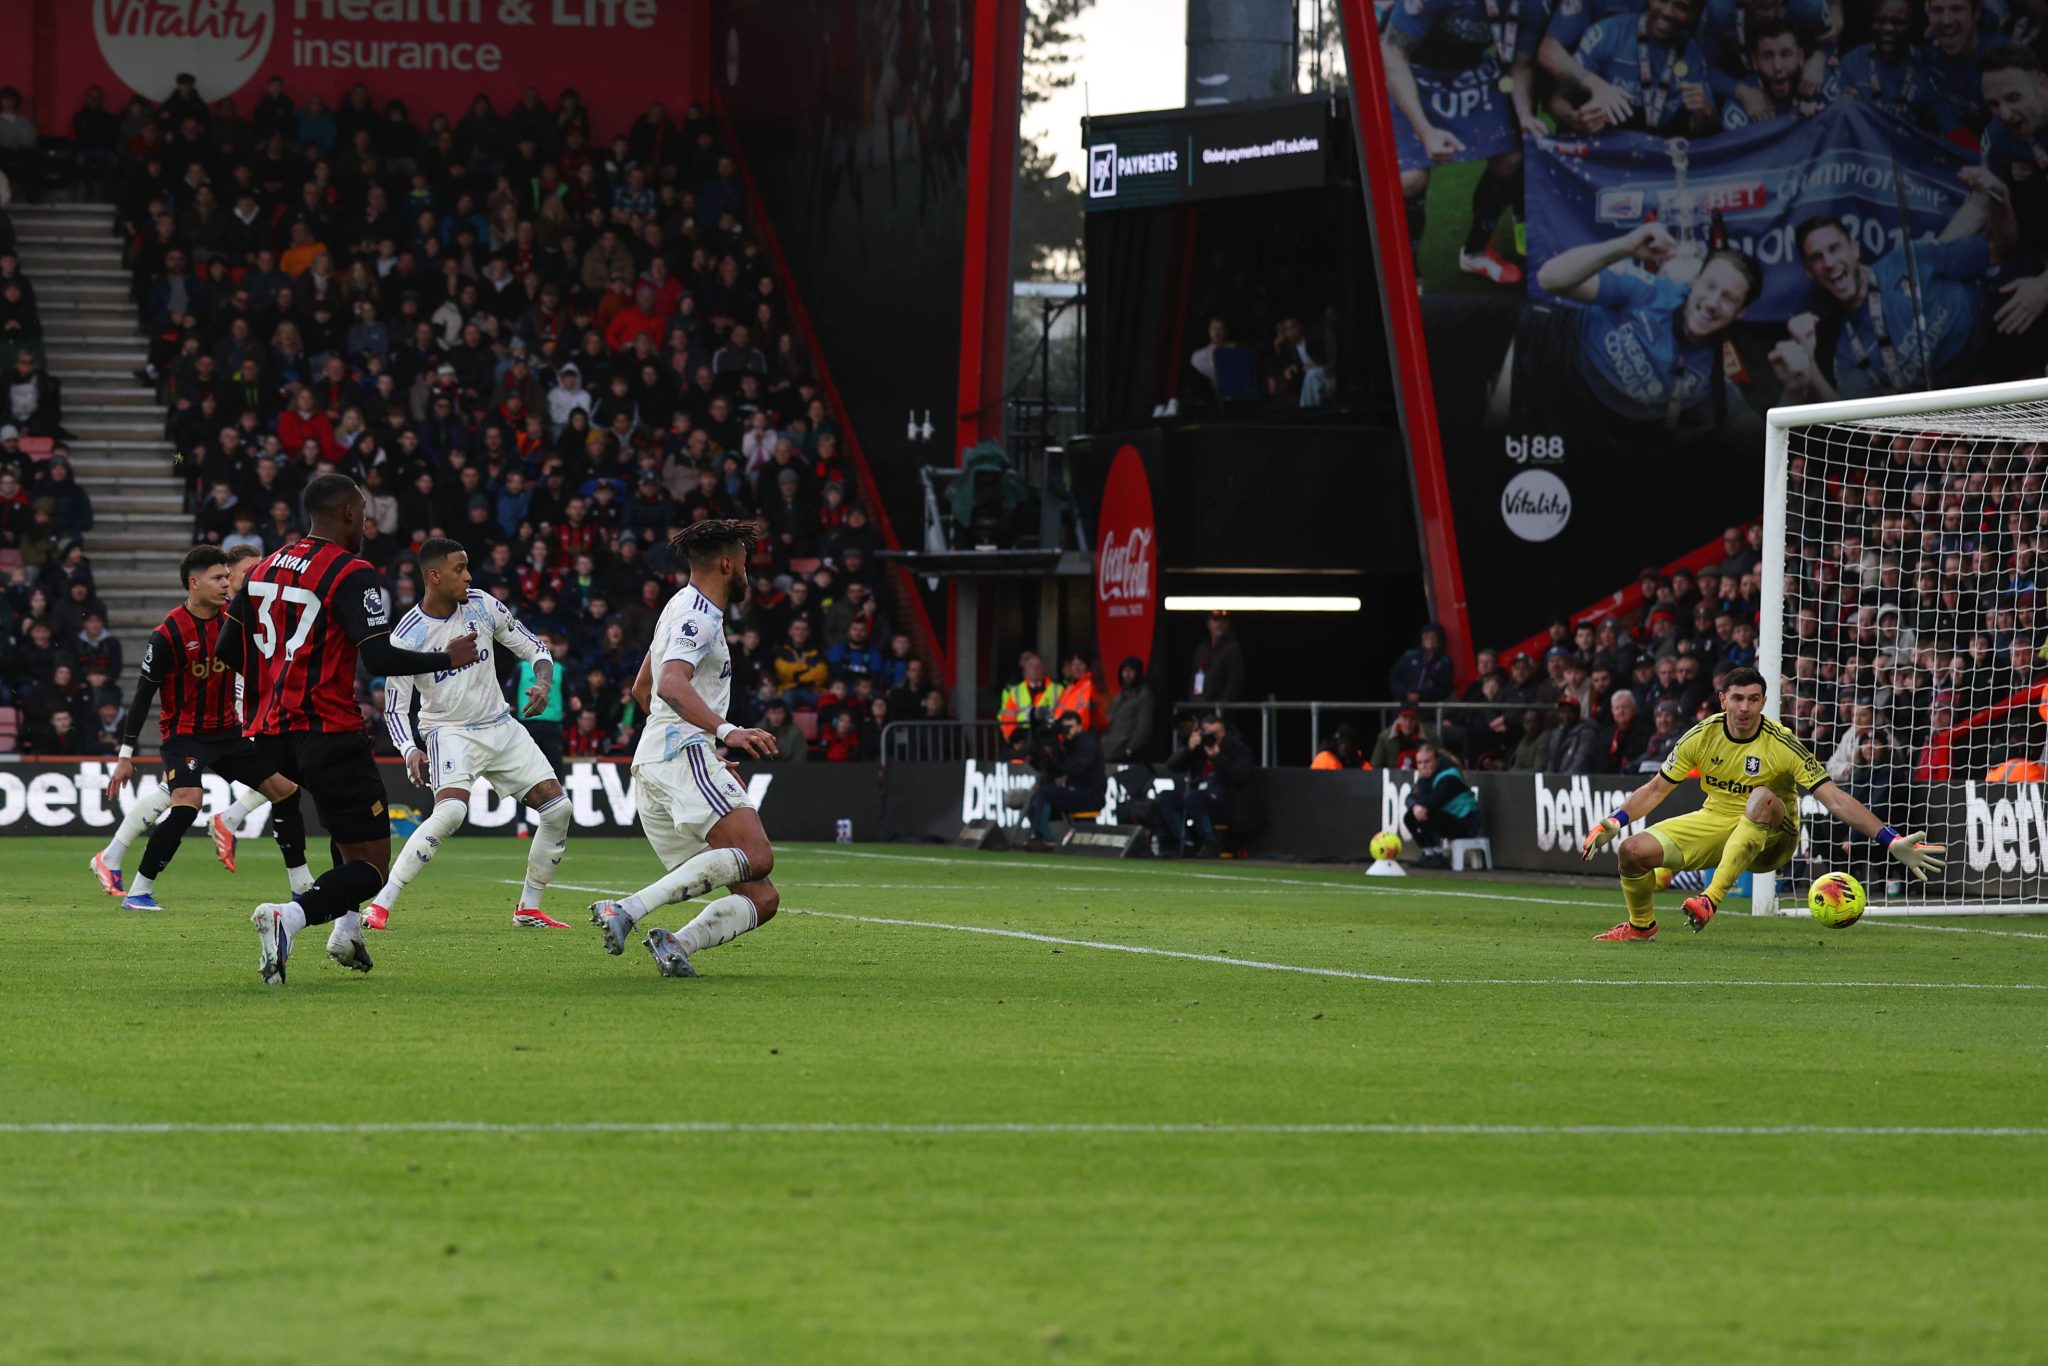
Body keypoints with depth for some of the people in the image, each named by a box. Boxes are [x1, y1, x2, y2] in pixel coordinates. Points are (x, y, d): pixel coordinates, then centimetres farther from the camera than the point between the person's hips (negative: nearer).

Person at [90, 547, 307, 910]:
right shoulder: (168, 634, -18)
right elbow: (143, 694, -13)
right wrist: (126, 755, -12)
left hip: (228, 731, 7)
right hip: (185, 734, -7)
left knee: (286, 789, 2)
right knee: (187, 802, -28)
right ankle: (139, 891, -17)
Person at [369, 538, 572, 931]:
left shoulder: (483, 607, -3)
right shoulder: (407, 637, -15)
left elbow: (534, 648, 7)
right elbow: (394, 708, -10)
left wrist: (543, 683, -14)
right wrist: (410, 751, -27)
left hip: (501, 728, 6)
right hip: (449, 732, -6)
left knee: (557, 808, -1)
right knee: (451, 810, -31)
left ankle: (528, 908, 14)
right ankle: (380, 905, -28)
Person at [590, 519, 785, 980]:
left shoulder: (685, 608, 26)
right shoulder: (697, 616, -5)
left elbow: (642, 688, 37)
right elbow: (671, 685, -23)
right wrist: (725, 731, -36)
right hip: (683, 755, -10)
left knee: (762, 898, 1)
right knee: (755, 857, -30)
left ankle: (677, 943, -22)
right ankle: (628, 909, -36)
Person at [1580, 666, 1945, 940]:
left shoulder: (1782, 746, -19)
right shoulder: (1703, 736, -8)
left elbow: (1836, 800, -22)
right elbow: (1657, 789, 3)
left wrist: (1891, 841, -32)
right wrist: (1614, 822, -13)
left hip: (1770, 839, -4)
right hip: (1716, 820, 4)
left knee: (1763, 796, -39)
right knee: (1633, 851, -15)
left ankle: (1712, 898, -39)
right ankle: (1641, 925, 18)